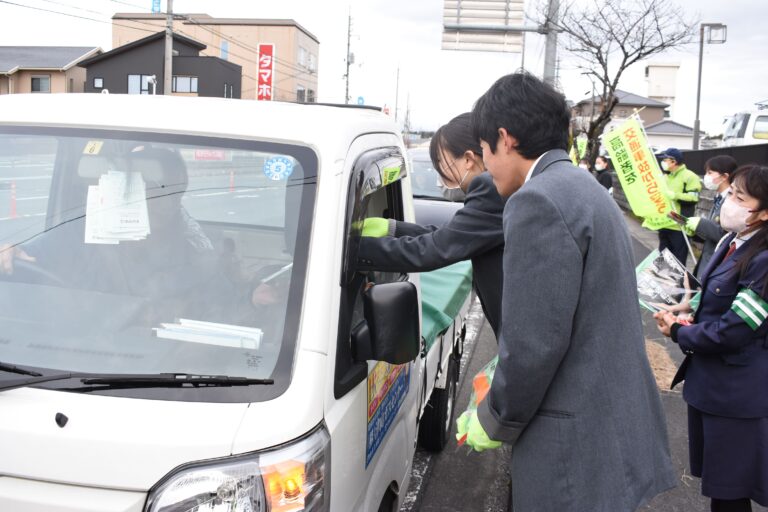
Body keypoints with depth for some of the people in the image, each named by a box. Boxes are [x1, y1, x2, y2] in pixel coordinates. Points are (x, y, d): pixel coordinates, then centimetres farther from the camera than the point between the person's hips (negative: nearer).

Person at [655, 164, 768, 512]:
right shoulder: (733, 243, 4)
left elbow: (732, 332, -24)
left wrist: (678, 333, -9)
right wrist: (691, 320, -2)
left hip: (736, 393, -9)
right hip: (709, 381, 9)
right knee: (714, 476, 23)